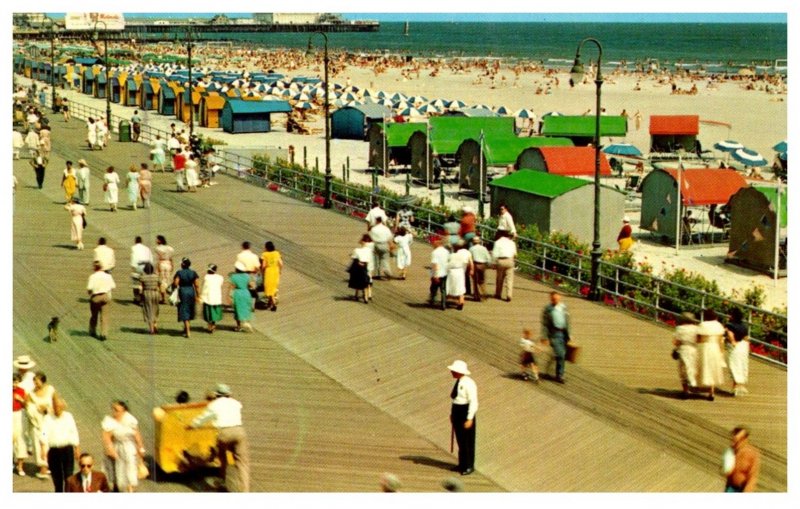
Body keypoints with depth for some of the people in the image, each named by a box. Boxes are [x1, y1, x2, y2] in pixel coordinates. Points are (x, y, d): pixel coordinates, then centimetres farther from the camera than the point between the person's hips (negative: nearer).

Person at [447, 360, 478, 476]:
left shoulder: (468, 384, -20)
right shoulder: (458, 382, 6)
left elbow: (473, 402, -20)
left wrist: (469, 419, -21)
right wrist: (452, 413, 17)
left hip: (466, 412, -8)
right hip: (457, 410, 9)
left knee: (467, 440, 2)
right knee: (460, 440, 16)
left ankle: (469, 466, 14)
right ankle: (462, 464, 29)